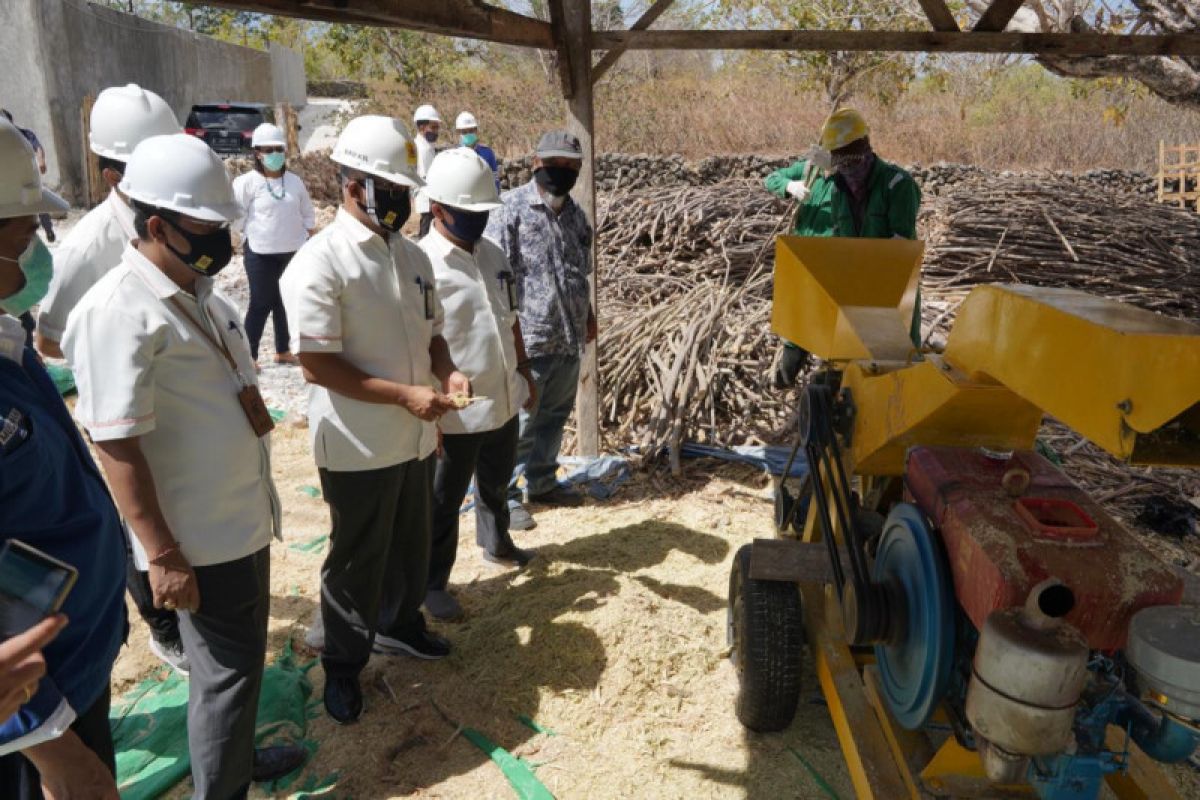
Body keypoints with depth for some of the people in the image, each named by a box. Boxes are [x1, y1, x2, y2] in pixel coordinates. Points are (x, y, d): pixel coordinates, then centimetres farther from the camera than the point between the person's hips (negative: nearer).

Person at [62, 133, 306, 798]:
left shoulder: (201, 292, 6)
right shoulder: (119, 312, -20)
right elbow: (116, 446, -21)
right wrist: (163, 556, -19)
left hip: (246, 517, 8)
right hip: (200, 538, -8)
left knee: (242, 655, 24)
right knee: (226, 667, 7)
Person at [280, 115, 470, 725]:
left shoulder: (411, 255, 6)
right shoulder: (320, 263, -17)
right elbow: (317, 365, -21)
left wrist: (447, 371, -6)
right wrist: (405, 394, -23)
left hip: (416, 438, 7)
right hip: (358, 447, -7)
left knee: (411, 543, 23)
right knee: (356, 559, 10)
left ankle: (399, 624, 47)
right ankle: (343, 664, 31)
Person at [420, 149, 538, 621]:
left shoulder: (493, 254, 6)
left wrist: (524, 371, 19)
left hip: (503, 400, 7)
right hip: (456, 412, -7)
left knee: (497, 481, 27)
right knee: (444, 502, 9)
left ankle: (495, 542, 52)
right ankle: (432, 583, 27)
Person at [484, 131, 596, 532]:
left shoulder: (575, 213, 13)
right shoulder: (509, 208, -10)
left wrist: (588, 314, 25)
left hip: (569, 337, 7)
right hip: (527, 337, -7)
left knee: (554, 415, 17)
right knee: (518, 421, 0)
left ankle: (542, 482, 33)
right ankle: (505, 495, 14)